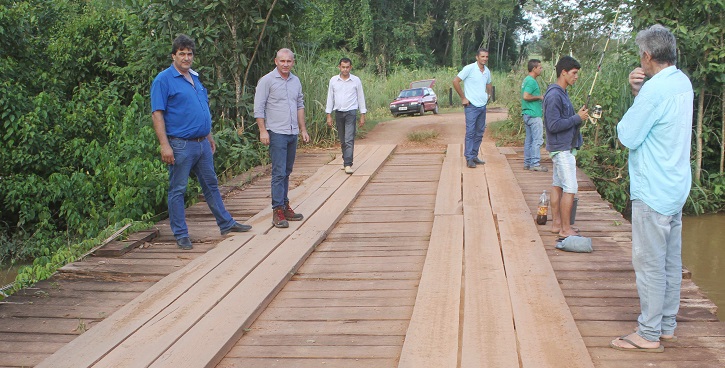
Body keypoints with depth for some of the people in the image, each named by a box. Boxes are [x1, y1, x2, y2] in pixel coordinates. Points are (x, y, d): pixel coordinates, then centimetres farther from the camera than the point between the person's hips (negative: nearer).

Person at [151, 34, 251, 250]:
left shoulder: (194, 77, 14)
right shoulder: (164, 80, -9)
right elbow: (157, 113, -14)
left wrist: (209, 136, 21)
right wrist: (164, 145, -20)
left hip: (202, 143, 8)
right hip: (180, 145, -8)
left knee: (211, 185, 16)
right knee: (177, 190, 2)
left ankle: (226, 224, 26)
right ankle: (181, 235, 10)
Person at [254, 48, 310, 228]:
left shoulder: (296, 81, 13)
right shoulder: (267, 80, -6)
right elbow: (259, 108, -8)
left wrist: (303, 129, 17)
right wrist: (263, 131, -14)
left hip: (293, 133, 6)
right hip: (276, 133, -6)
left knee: (287, 172, 12)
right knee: (279, 172, -9)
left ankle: (285, 206, 19)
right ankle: (277, 210, -7)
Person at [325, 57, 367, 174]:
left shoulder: (356, 80, 1)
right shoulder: (333, 80, 5)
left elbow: (361, 98, 6)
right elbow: (330, 98, 9)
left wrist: (362, 115, 3)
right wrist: (329, 115, 5)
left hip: (351, 112, -3)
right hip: (338, 112, 3)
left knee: (349, 140, -12)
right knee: (342, 140, 11)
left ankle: (348, 164, -15)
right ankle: (345, 160, 26)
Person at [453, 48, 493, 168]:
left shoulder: (487, 71, 10)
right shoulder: (469, 69, -10)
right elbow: (455, 81, -11)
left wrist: (487, 96, 14)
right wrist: (463, 98, -10)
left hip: (483, 106, 7)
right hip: (471, 106, -7)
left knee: (479, 133, 10)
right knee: (470, 132, -7)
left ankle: (474, 155, 19)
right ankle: (469, 158, -3)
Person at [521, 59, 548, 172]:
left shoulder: (527, 80, 15)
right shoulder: (531, 81, -16)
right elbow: (526, 96, -25)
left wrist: (540, 97, 16)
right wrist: (539, 97, -14)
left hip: (527, 114, 10)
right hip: (534, 115, -10)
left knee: (529, 139, 12)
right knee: (537, 140, -6)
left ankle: (527, 163, 15)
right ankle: (535, 164, -5)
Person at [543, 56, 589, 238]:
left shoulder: (561, 93, 12)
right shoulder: (554, 95, -19)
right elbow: (554, 125, -24)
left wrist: (579, 115, 7)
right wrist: (577, 118, -18)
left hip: (564, 147, 10)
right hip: (562, 148, -10)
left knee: (558, 185, 14)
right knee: (570, 189, -7)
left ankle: (557, 223, 21)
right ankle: (565, 229, 0)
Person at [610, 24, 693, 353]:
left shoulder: (655, 89, -21)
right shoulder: (682, 83, 8)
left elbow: (627, 137, -17)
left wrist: (635, 100, -1)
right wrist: (638, 91, -1)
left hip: (652, 192, -9)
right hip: (676, 188, 9)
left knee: (650, 264, -1)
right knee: (671, 261, 15)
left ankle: (649, 335, 6)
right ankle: (667, 325, 25)